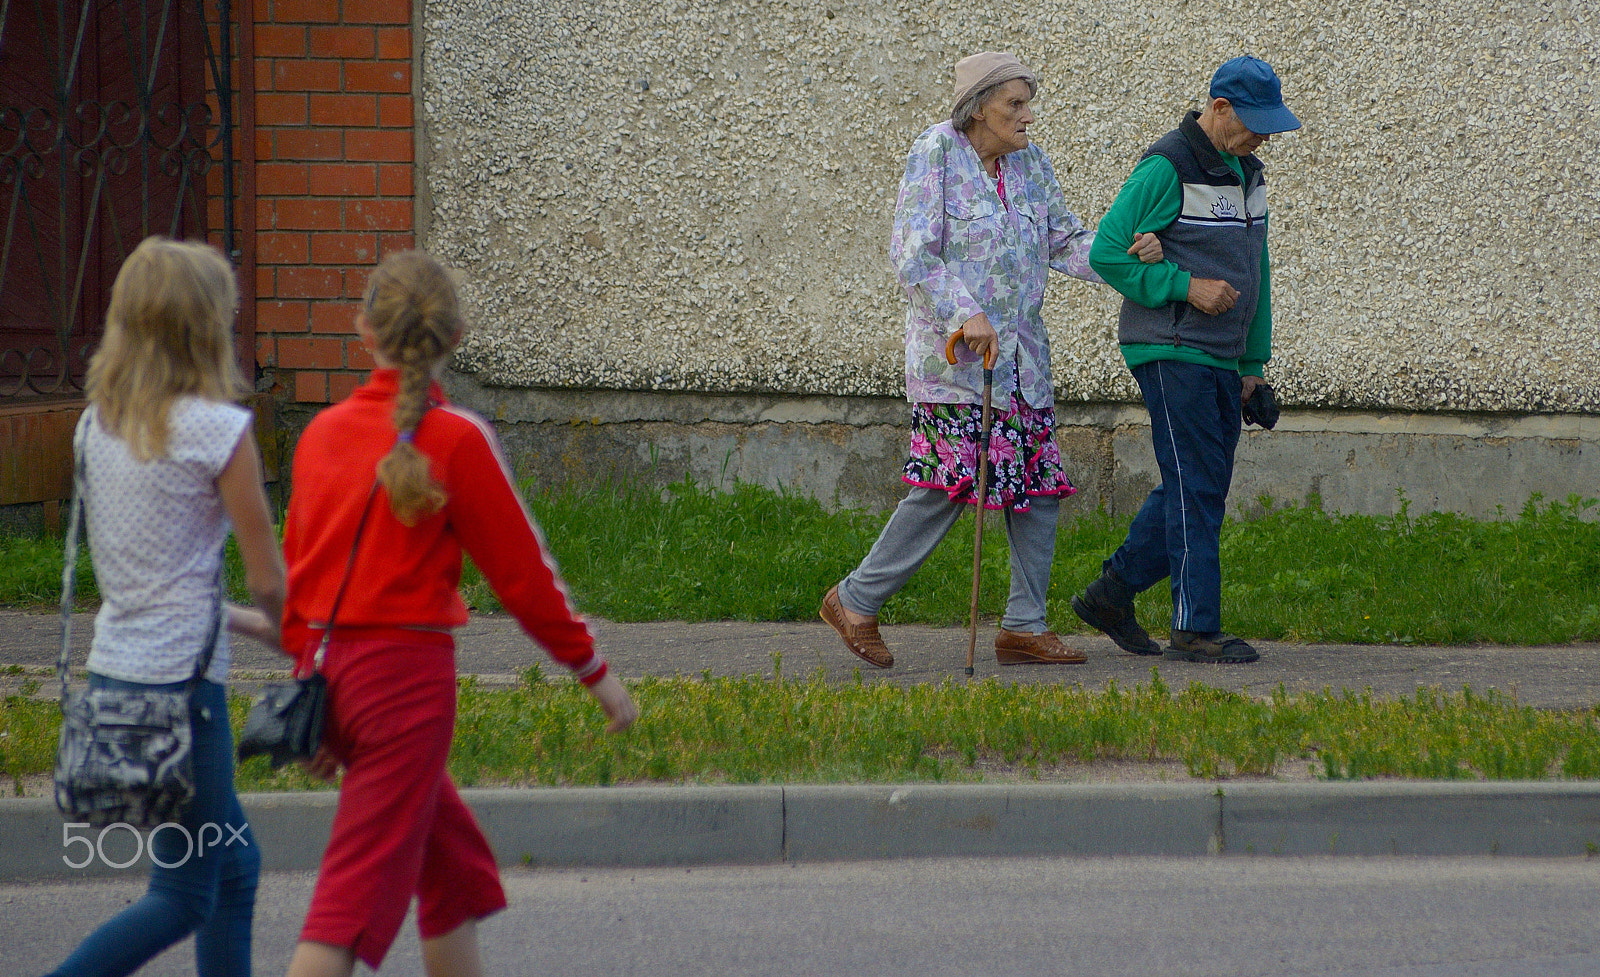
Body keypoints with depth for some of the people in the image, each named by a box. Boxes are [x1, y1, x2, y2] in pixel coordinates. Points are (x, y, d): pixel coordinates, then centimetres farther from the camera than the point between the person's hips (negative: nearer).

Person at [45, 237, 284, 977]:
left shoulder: (97, 424, 7)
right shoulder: (218, 430, -13)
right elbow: (268, 579, -8)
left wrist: (234, 619, 21)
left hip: (113, 671, 8)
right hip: (180, 678, -8)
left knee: (233, 864, 19)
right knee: (183, 899, 1)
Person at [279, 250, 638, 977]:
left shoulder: (323, 433, 6)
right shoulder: (456, 439, -10)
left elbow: (295, 573, 12)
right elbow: (522, 570, -4)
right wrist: (594, 670, 7)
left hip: (330, 669, 6)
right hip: (407, 673, -6)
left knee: (457, 864, 21)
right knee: (362, 889, -7)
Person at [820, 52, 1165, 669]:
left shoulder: (1028, 162, 10)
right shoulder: (935, 154, -9)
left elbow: (1065, 242, 11)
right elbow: (912, 254, -14)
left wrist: (1128, 253, -6)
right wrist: (965, 314, -22)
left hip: (1019, 350, 7)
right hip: (951, 348, -7)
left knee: (1037, 483, 2)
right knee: (951, 481, -13)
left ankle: (1024, 626, 9)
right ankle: (856, 601, 0)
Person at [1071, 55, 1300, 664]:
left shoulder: (1245, 171, 15)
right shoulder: (1167, 168, -13)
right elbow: (1107, 253, -15)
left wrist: (1255, 362, 19)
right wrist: (1186, 286, -18)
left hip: (1221, 361, 9)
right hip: (1172, 354, -9)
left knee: (1201, 490, 9)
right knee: (1196, 488, -9)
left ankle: (1111, 595, 18)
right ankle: (1196, 630, -6)